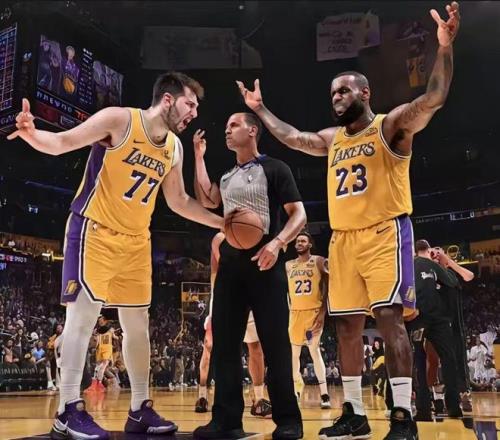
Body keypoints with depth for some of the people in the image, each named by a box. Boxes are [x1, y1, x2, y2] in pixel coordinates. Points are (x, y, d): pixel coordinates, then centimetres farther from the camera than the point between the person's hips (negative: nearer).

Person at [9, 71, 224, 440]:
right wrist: (32, 134, -36)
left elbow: (179, 201, 18)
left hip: (136, 242, 7)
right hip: (94, 231, -7)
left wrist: (222, 222, 14)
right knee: (84, 316, -8)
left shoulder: (174, 147, 8)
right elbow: (62, 143, -14)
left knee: (138, 323, 7)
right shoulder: (120, 119, -12)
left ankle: (140, 410, 17)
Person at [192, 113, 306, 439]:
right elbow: (207, 201, 8)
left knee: (275, 342, -4)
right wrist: (199, 158, 10)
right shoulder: (227, 175, 20)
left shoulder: (274, 168, -1)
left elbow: (299, 214, -6)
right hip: (231, 260, 7)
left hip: (264, 259, -6)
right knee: (225, 342, 4)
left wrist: (276, 242, -24)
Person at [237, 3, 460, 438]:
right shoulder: (331, 139, 18)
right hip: (342, 240, 7)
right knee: (346, 325, 5)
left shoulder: (391, 126, -1)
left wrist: (445, 47, -28)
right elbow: (291, 137, 30)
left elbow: (434, 98, -16)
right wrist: (260, 109, 34)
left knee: (390, 318, -13)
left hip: (385, 233, -6)